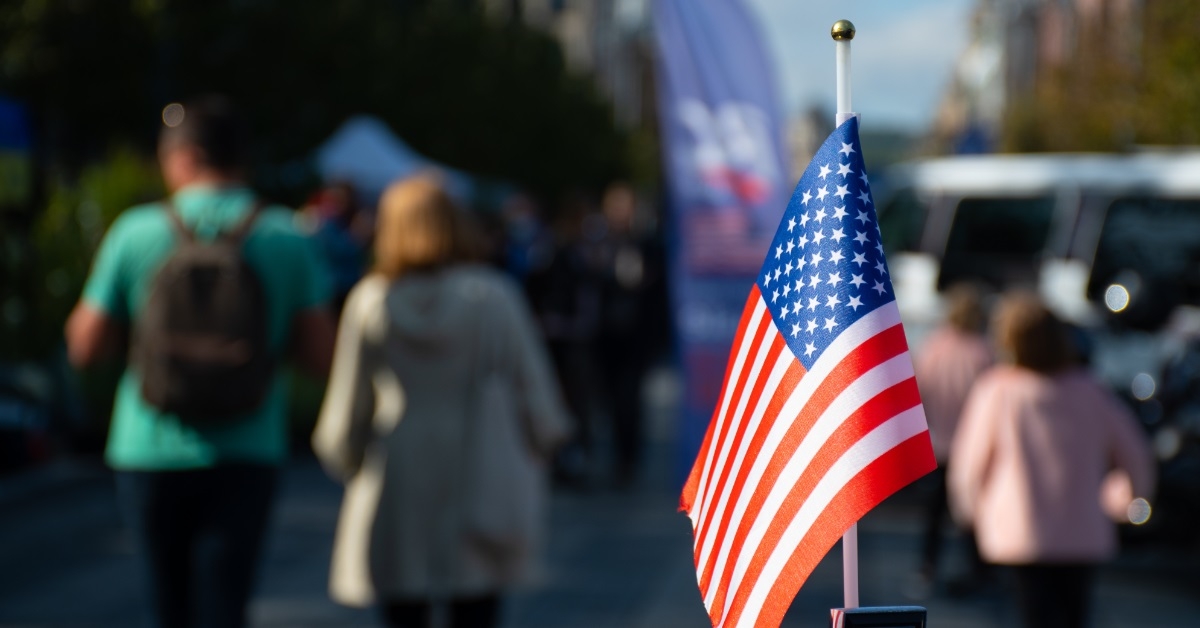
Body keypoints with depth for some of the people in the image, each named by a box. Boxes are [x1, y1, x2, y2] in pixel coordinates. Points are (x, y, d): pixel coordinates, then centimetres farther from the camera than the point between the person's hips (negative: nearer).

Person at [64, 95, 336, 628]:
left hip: (151, 450, 1)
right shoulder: (286, 239, -1)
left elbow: (84, 347, 1)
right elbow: (319, 356, 0)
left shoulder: (136, 231, -3)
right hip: (245, 458, -1)